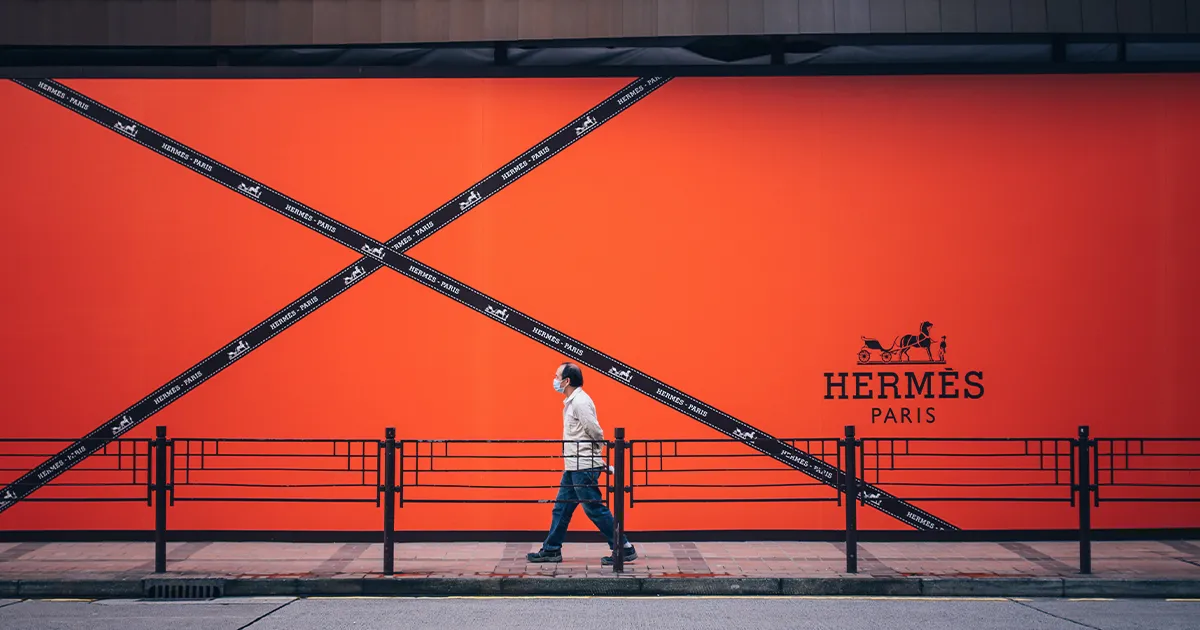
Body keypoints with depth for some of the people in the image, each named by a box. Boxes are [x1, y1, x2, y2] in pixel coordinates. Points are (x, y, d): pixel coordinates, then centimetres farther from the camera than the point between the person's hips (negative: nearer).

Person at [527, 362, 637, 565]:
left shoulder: (580, 402, -17)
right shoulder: (572, 401, 14)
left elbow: (597, 433, -19)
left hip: (584, 467, -10)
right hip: (573, 467, 10)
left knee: (595, 510, -5)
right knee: (561, 509, 13)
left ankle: (624, 549, 2)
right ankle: (551, 550, 20)